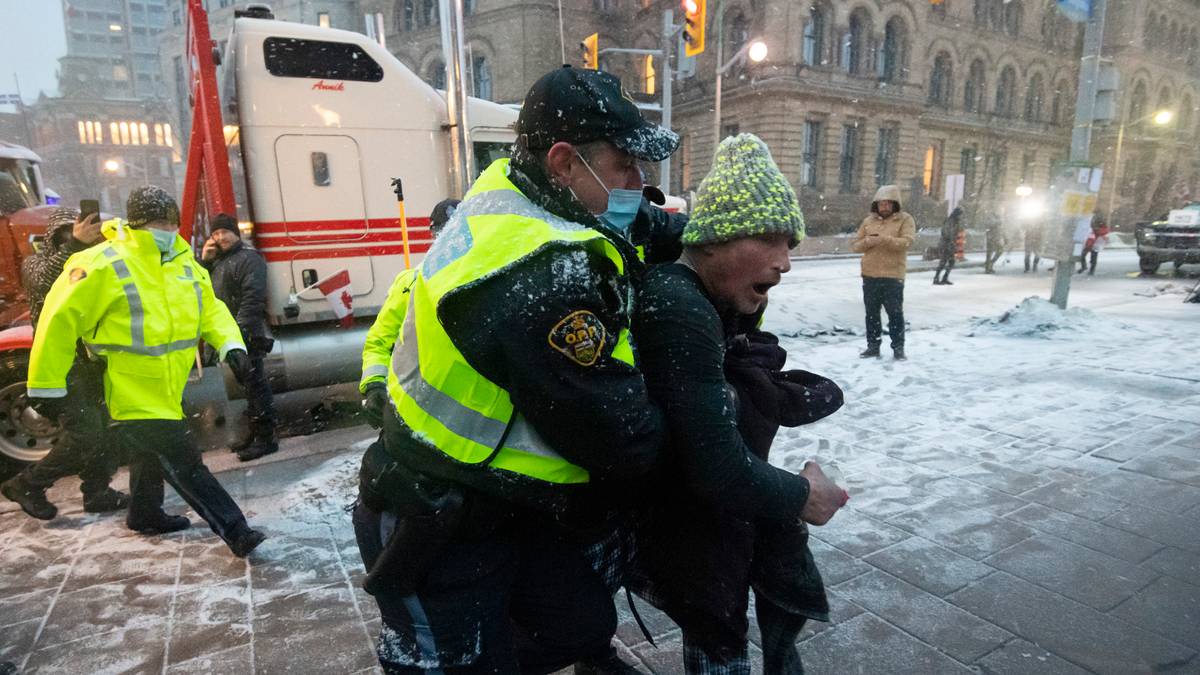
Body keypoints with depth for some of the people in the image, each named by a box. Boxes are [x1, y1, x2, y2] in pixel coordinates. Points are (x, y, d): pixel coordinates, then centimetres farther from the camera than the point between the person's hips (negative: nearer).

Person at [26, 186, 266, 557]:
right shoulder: (103, 265, -18)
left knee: (152, 454, 27)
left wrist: (230, 344, -13)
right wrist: (47, 385, -9)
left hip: (167, 391, 8)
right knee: (185, 465, -7)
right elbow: (60, 321, -13)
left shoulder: (183, 260, 4)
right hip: (133, 396, -8)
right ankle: (236, 532, -4)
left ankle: (145, 515, 48)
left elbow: (209, 307, 6)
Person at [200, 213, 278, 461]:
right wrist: (203, 260, 7)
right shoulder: (217, 261, 20)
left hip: (247, 335, -9)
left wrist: (240, 329, -25)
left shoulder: (249, 258, -9)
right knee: (248, 384, 15)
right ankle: (255, 432, 25)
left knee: (255, 385, -6)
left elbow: (252, 298, -19)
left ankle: (266, 438, -1)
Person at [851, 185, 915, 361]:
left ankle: (898, 347, 11)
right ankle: (873, 346, 20)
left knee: (895, 313, 1)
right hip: (870, 275, 4)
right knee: (871, 313, 10)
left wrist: (884, 239, -26)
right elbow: (854, 245, 8)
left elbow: (907, 242, -16)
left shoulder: (905, 219, 0)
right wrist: (868, 241, -12)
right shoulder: (868, 221, 11)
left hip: (893, 276, -4)